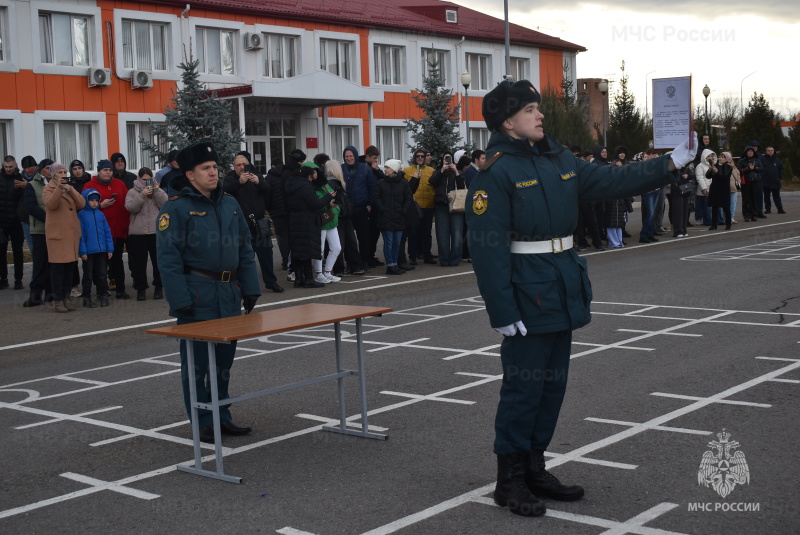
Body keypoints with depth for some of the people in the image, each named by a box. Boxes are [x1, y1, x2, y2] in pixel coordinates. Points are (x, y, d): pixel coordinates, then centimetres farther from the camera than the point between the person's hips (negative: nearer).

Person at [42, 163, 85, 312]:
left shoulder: (70, 188, 18)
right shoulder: (48, 189, 2)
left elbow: (82, 204, 2)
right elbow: (50, 204, -19)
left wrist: (70, 189, -10)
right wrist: (59, 187, -27)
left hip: (72, 233, 6)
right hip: (57, 233, -6)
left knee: (70, 266, 7)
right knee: (58, 267, -6)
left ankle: (66, 298, 14)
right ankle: (57, 300, -2)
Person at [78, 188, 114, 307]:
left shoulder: (100, 215, 6)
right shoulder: (81, 215, -5)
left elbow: (107, 232, 8)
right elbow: (80, 234, -7)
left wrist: (110, 249, 3)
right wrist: (82, 251, -11)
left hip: (102, 250, 4)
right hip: (88, 251, -3)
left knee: (102, 274, 9)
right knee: (88, 275, 5)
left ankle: (103, 296, 19)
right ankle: (87, 298, 13)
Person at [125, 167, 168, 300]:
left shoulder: (159, 191, 10)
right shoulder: (132, 192, 7)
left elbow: (165, 204, -6)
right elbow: (130, 207, -9)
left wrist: (156, 191, -11)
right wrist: (142, 194, -16)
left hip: (157, 232, 1)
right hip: (137, 233, 0)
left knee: (158, 261, 5)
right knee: (139, 262, 4)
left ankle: (159, 287, 15)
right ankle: (141, 288, 13)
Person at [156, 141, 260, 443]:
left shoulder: (230, 204, 11)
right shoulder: (176, 207, -9)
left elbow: (245, 249, 15)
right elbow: (168, 257, -13)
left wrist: (250, 288, 9)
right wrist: (180, 300, -17)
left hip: (229, 294, 7)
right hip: (197, 296, -6)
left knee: (224, 360, 13)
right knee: (196, 362, 1)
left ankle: (222, 416, 24)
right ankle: (203, 423, 10)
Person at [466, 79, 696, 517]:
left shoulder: (559, 160, 10)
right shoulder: (495, 172, -14)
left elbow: (610, 181, 18)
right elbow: (487, 247, -19)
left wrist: (671, 164, 15)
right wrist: (503, 313, -21)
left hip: (563, 291, 8)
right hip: (528, 295, -8)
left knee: (552, 384, 15)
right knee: (524, 387, -1)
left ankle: (534, 469, 28)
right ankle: (509, 480, 13)